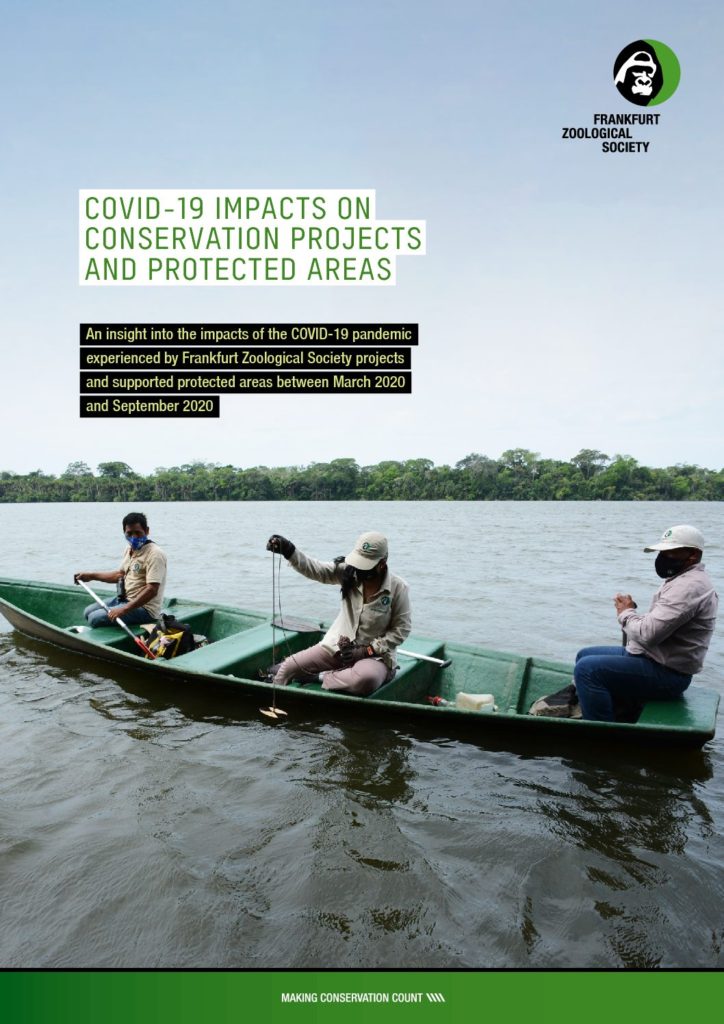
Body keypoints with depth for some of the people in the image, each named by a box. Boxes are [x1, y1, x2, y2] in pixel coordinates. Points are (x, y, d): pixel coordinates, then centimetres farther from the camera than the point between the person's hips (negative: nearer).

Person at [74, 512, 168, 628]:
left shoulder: (154, 554, -20)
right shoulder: (130, 549, 10)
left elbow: (152, 590, -27)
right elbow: (120, 574, 27)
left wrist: (125, 609, -29)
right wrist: (91, 576, 25)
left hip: (143, 607, -10)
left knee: (95, 618, -17)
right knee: (88, 612, 11)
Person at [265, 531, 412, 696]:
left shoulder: (398, 588, -14)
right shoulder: (348, 573, -7)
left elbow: (401, 629, -9)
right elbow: (315, 569, -19)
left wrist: (367, 650, -15)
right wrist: (289, 551, -37)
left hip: (375, 655, -3)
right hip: (337, 646, 3)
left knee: (365, 679, -38)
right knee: (289, 666, -8)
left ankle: (322, 677, -12)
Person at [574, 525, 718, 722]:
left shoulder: (688, 587, -21)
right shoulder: (684, 579, 14)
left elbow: (648, 634, -28)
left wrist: (626, 613, -9)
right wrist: (630, 611, 0)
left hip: (666, 674, -11)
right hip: (656, 657, 11)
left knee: (587, 669, -23)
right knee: (585, 655, 16)